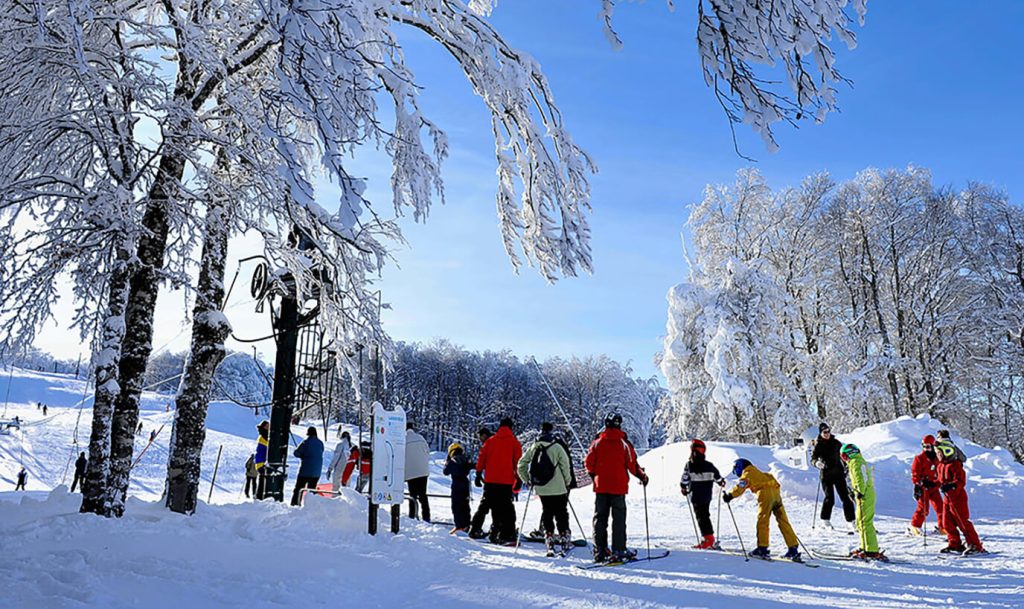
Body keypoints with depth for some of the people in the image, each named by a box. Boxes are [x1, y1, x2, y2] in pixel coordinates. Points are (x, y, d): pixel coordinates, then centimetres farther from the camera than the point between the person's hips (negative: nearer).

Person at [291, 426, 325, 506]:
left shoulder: (305, 442, -10)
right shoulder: (320, 443, 3)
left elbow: (296, 453, -8)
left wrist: (303, 455, 8)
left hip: (305, 470, -4)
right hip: (316, 472, 4)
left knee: (298, 488, 4)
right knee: (312, 489, 13)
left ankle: (294, 503, -1)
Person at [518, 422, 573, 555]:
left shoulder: (533, 447, 1)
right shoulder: (557, 447, -10)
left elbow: (521, 464, 4)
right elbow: (565, 466, -9)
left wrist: (528, 480, 14)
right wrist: (567, 482, 5)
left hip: (541, 489, 3)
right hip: (558, 489, -3)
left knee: (547, 514, 13)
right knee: (561, 514, 9)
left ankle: (549, 539, 8)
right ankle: (565, 539, 11)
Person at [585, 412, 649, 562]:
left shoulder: (597, 442, 1)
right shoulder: (624, 443, -5)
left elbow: (588, 463, 0)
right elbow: (632, 465, -6)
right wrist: (642, 476, 10)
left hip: (601, 487, 2)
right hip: (618, 487, -2)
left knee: (600, 518, 9)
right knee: (618, 519, 4)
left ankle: (599, 551, 9)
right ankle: (618, 550, 1)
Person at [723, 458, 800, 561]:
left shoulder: (747, 473, 7)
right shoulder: (757, 472, 31)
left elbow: (740, 487, -7)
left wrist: (729, 495, -7)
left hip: (766, 493, -8)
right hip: (776, 492, 8)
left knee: (762, 521, -2)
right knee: (783, 521, 8)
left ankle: (762, 549, -3)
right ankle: (793, 549, 7)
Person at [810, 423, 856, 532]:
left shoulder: (836, 442, 8)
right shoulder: (818, 445, -1)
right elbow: (813, 458, -5)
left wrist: (847, 467, 15)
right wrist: (817, 463, -27)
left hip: (839, 473, 3)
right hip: (826, 475, -3)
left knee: (846, 497, -1)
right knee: (829, 498, -6)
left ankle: (850, 521, 6)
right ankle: (825, 520, 12)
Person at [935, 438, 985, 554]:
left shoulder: (955, 465, -16)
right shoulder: (941, 465, 12)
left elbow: (961, 481, -23)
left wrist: (951, 486, -37)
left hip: (958, 498, -9)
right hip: (947, 498, 9)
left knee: (963, 522, -5)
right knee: (947, 523, 10)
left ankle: (976, 546, 3)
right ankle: (955, 544, 19)